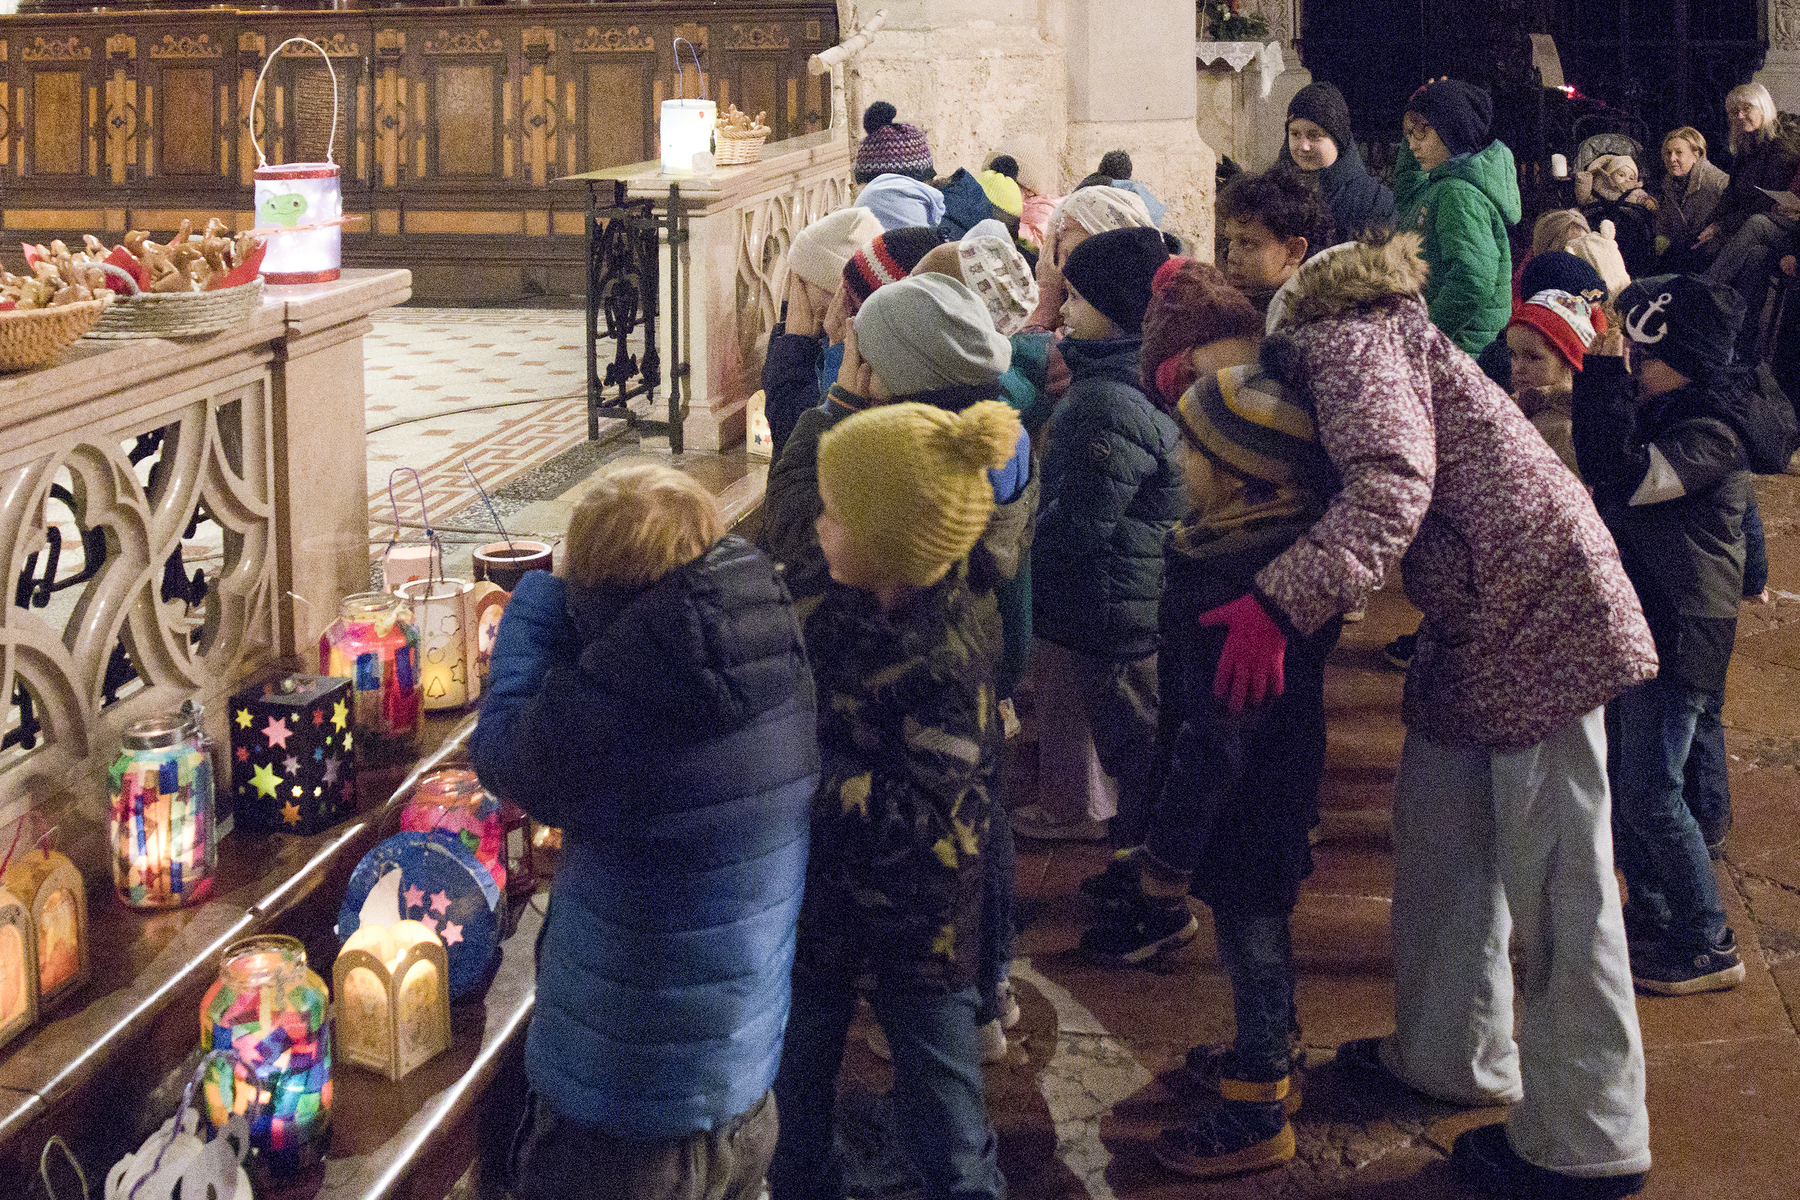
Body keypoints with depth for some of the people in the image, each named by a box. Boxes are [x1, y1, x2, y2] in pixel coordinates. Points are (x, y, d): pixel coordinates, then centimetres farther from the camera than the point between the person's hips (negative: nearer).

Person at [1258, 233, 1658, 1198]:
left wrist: (1281, 603, -35)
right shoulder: (1340, 357, 18)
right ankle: (1449, 1054, 34)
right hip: (1475, 632, 11)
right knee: (1438, 836, 18)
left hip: (1542, 613, -11)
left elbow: (1392, 486, -28)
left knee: (1554, 881, -4)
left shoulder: (1353, 341, -12)